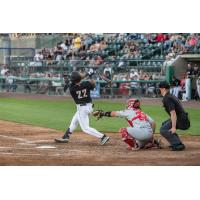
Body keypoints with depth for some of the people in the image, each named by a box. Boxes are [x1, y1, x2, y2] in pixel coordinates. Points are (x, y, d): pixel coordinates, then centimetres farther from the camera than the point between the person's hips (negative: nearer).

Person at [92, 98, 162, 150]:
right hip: (149, 134, 8)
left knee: (123, 130, 3)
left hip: (141, 132, -8)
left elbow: (114, 113, 11)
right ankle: (154, 143, 12)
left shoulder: (129, 112, 9)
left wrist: (102, 113, 20)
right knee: (139, 145, 31)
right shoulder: (142, 113, 26)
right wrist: (151, 136, 25)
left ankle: (134, 145, -4)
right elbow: (153, 123, 20)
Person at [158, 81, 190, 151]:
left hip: (181, 121, -10)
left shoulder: (167, 98, -15)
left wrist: (173, 127, -27)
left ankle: (178, 145, -17)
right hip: (183, 119, 10)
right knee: (164, 124, 25)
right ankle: (176, 143, 18)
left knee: (163, 130, -13)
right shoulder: (171, 96, 16)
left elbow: (173, 113, -24)